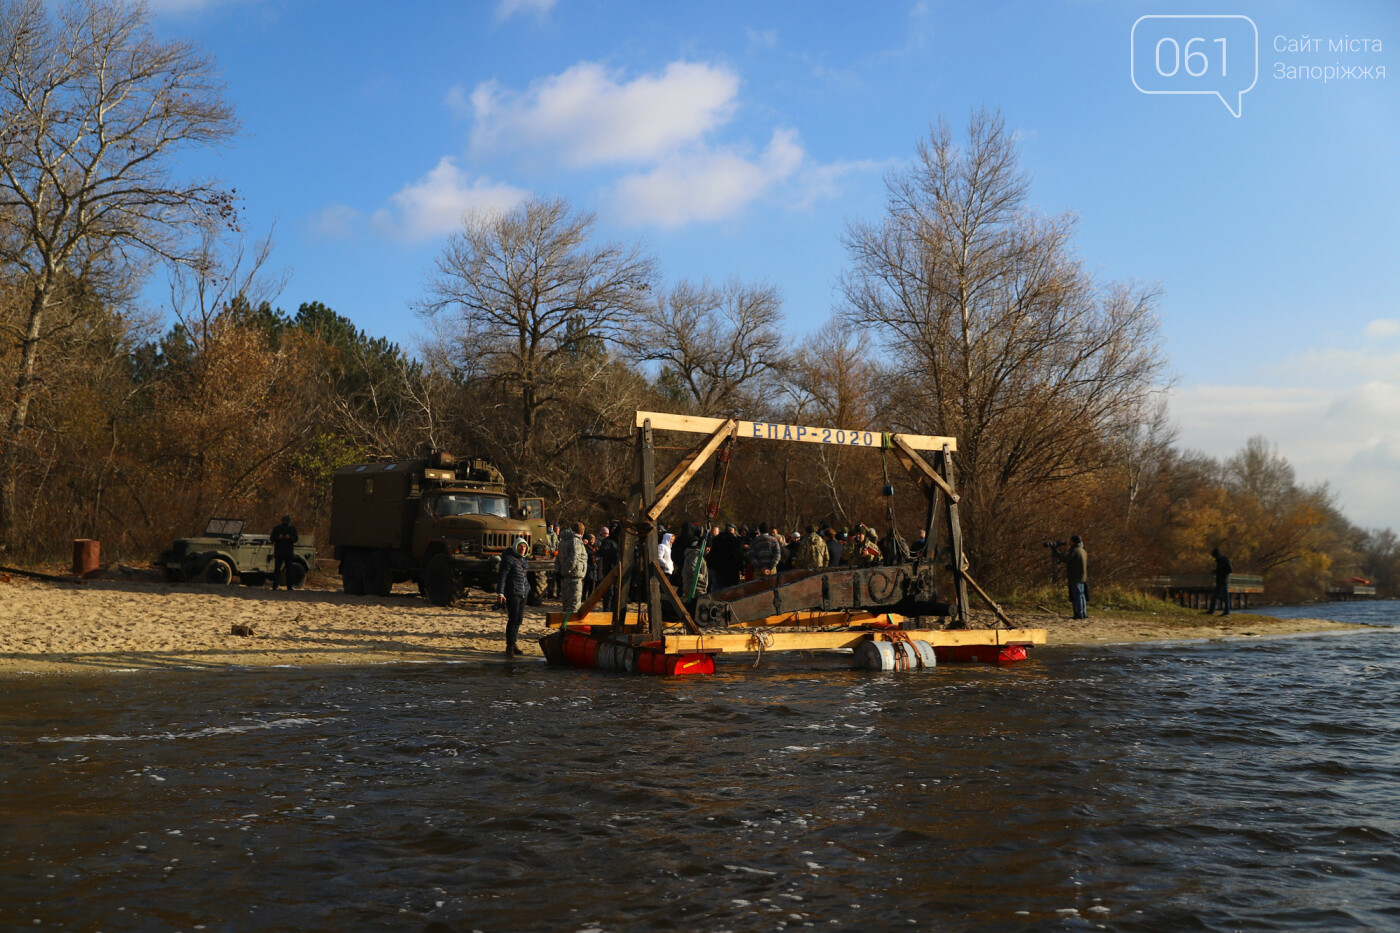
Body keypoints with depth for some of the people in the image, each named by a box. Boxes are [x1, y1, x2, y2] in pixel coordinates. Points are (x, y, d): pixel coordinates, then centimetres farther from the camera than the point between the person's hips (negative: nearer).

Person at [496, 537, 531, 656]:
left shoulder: (524, 560, 15)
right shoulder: (509, 558, -10)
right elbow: (502, 576, -14)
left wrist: (527, 589, 25)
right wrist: (500, 593, -20)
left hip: (523, 593, 8)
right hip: (512, 593, -8)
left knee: (519, 619, 11)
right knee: (513, 619, -11)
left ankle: (513, 643, 21)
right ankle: (509, 647, -8)